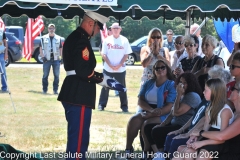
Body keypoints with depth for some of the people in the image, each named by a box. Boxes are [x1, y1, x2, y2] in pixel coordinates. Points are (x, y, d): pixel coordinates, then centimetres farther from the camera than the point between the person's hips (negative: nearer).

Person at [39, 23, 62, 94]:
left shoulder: (58, 38, 9)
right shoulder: (44, 38, 5)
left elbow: (60, 48, 14)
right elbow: (41, 48, 8)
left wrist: (61, 57, 4)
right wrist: (42, 56, -3)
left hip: (56, 59, 1)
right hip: (47, 59, -1)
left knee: (56, 76, 1)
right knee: (45, 75, 1)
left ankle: (55, 90, 8)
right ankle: (44, 90, 9)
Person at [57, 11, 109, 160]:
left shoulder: (74, 37, 16)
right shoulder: (81, 40, -16)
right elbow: (83, 70, -25)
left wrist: (97, 75, 8)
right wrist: (99, 78, -8)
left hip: (73, 93, 11)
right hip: (79, 94, -11)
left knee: (76, 135, 20)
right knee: (79, 136, -5)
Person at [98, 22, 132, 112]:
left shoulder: (124, 40, 2)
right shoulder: (107, 40, 3)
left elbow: (126, 54, 1)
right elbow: (104, 54, 1)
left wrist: (119, 65, -11)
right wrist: (110, 65, -11)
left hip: (120, 69, -1)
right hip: (108, 69, 1)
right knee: (105, 87, 5)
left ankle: (124, 106, 7)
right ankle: (101, 105, 11)